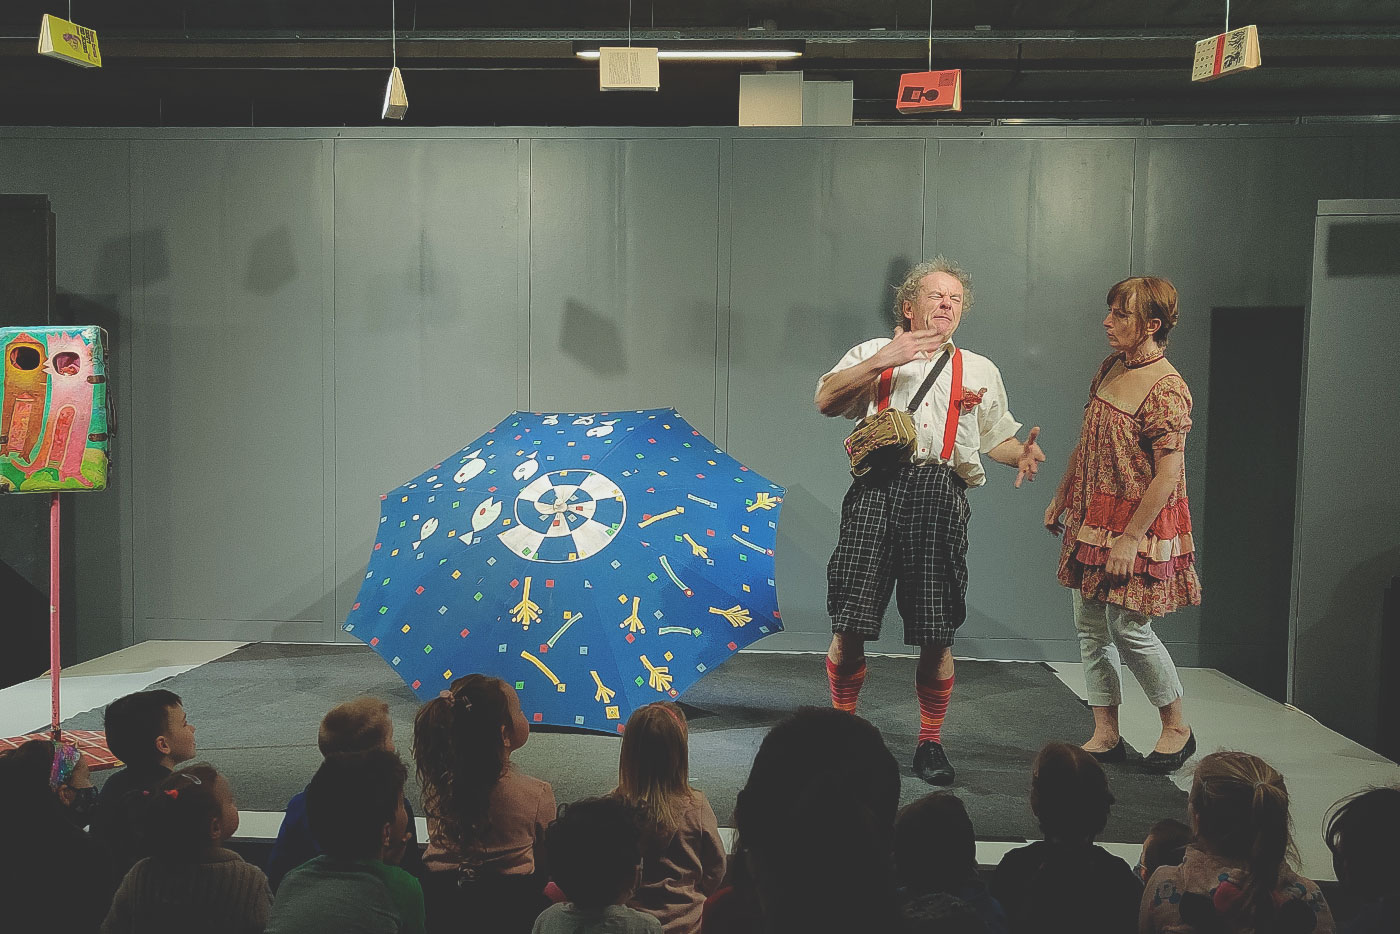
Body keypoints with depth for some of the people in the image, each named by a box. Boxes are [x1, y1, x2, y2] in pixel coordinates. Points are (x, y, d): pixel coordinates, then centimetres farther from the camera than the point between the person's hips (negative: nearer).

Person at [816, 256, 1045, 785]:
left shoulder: (979, 371, 25)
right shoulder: (874, 353, 19)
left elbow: (998, 438, 26)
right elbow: (826, 400, 3)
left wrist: (1023, 454, 4)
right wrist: (881, 361, -8)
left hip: (940, 499, 1)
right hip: (877, 489, -1)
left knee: (936, 637, -1)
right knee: (848, 627, -4)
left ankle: (930, 743, 16)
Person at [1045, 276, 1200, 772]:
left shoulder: (1167, 390, -19)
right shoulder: (1111, 367, 7)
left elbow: (1168, 476, -21)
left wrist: (1130, 539, -21)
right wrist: (1061, 497, 18)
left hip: (1137, 522, -8)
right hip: (1091, 516, 8)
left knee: (1129, 629, -2)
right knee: (1091, 624, 9)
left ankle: (1177, 728, 19)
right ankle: (1106, 735, 19)